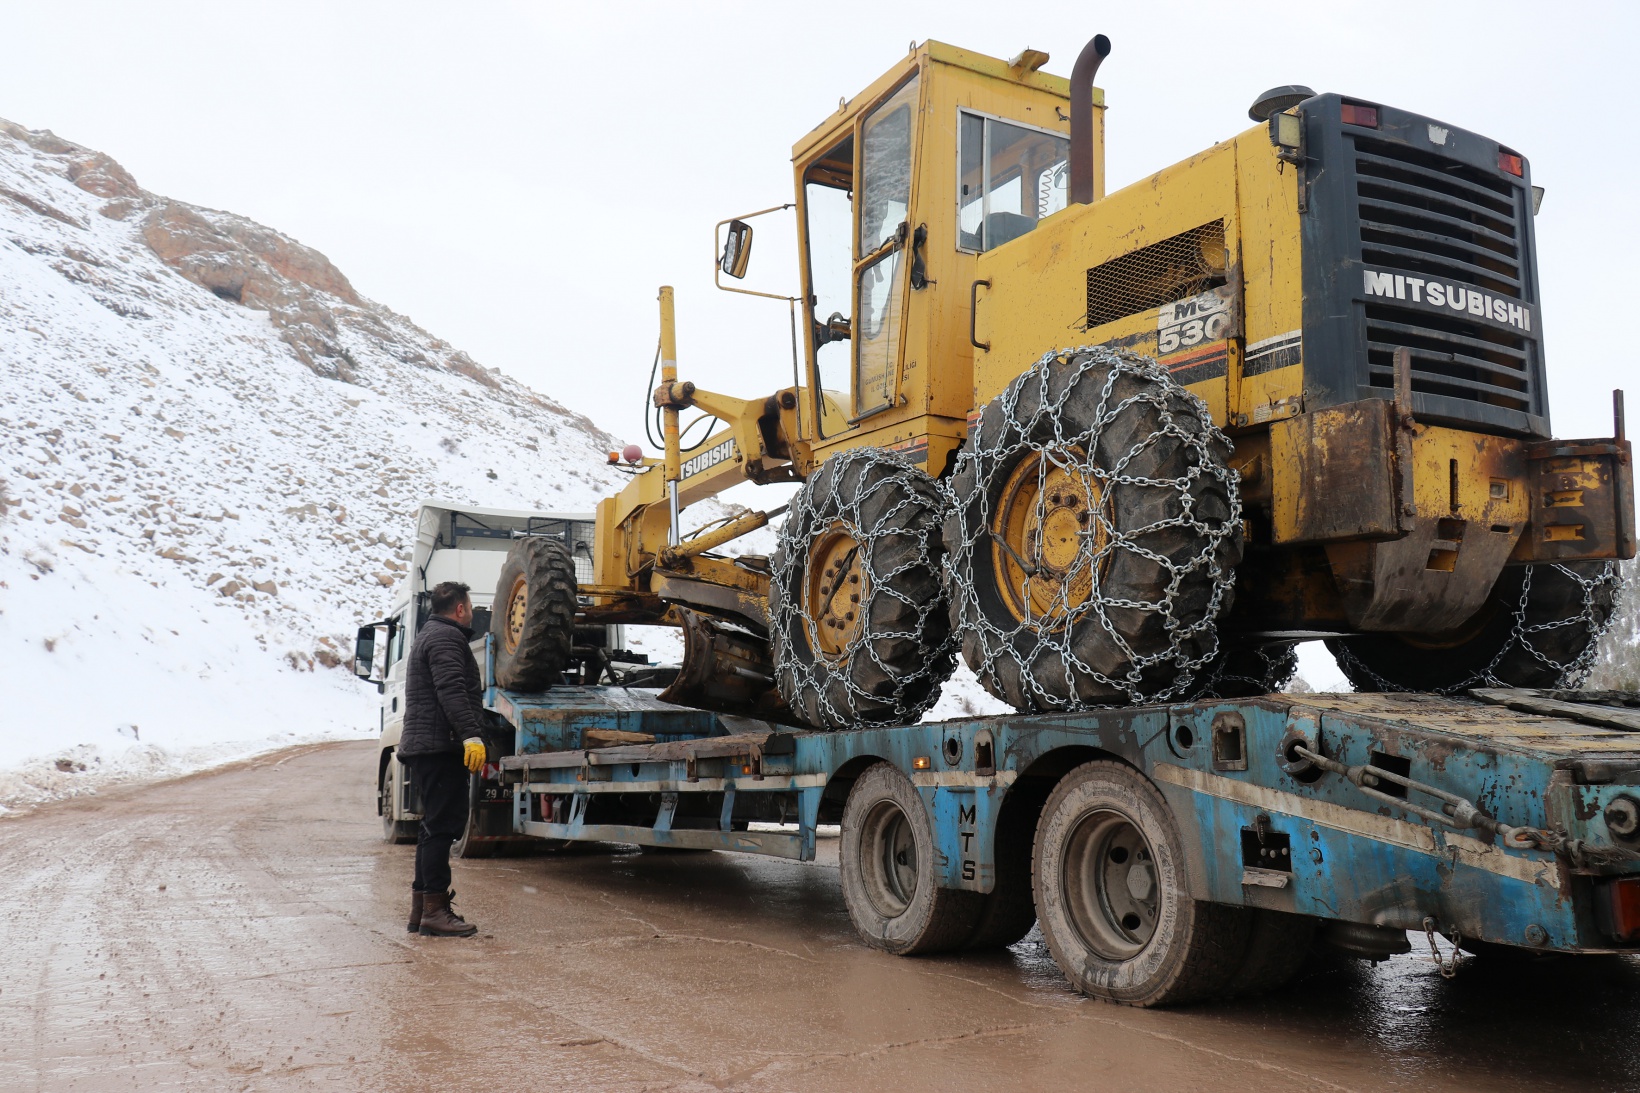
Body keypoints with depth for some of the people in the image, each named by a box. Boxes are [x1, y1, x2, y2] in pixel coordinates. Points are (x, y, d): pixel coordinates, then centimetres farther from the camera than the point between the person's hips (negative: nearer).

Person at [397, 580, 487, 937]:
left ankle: (421, 907, 19)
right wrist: (471, 734, -31)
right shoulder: (446, 637, -9)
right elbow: (451, 691, -24)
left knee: (435, 827, 15)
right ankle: (434, 910, -10)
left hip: (423, 747, 11)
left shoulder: (430, 636, 25)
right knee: (442, 825, -10)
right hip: (441, 747, -11)